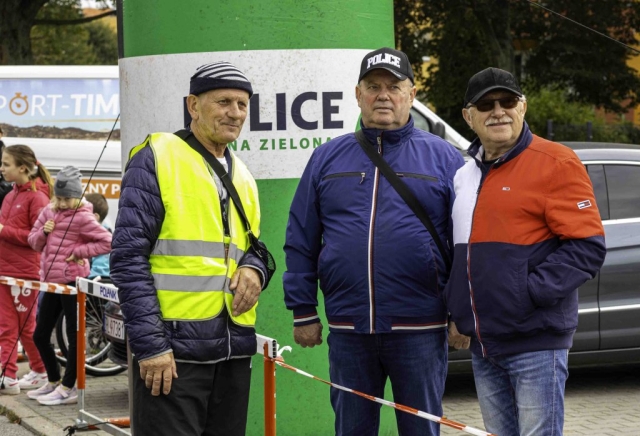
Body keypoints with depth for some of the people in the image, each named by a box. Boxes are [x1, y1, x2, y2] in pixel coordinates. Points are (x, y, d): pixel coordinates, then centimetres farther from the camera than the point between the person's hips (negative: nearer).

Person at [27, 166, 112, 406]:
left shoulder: (82, 217, -11)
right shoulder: (48, 212, 9)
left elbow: (107, 242, -16)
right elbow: (34, 242, 14)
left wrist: (79, 252, -16)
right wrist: (43, 232, -6)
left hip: (71, 282, -8)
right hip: (51, 281, 8)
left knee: (74, 336, 0)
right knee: (40, 335, 13)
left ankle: (67, 389, 6)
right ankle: (53, 382, 27)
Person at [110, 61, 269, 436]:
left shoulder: (243, 176, 18)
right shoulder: (156, 159, -4)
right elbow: (129, 257, -10)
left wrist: (253, 269, 0)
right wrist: (150, 345, -16)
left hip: (234, 350, 7)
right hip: (172, 350, -7)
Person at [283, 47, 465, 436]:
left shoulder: (442, 157, 2)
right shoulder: (328, 158, 9)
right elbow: (300, 242, 9)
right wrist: (303, 311, 4)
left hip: (419, 331, -2)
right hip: (347, 331, 2)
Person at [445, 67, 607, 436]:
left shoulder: (555, 163, -7)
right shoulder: (465, 174, 15)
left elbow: (588, 247, -13)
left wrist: (529, 294, -18)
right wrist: (459, 315, 16)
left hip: (535, 341, -7)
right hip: (483, 343, 7)